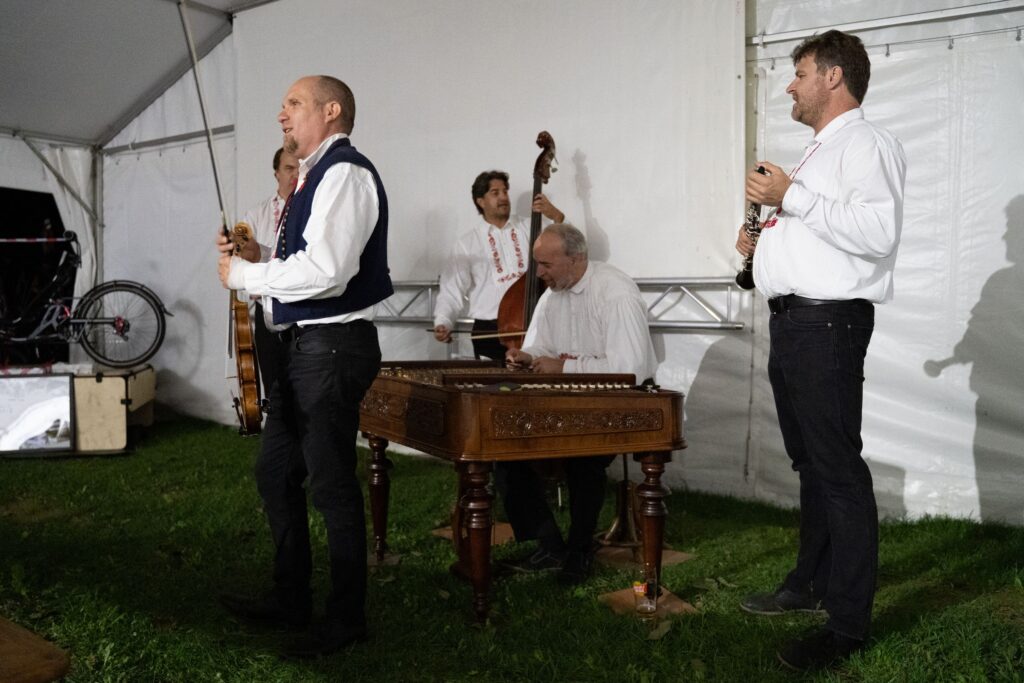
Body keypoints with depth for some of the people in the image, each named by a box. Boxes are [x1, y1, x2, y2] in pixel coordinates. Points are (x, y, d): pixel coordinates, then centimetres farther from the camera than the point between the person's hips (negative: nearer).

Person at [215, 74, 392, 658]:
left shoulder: (344, 173, -14)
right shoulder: (320, 176, 17)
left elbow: (325, 272, -25)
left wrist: (244, 274, -13)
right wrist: (258, 255, 8)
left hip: (333, 347, -10)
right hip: (305, 346, 10)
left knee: (332, 486, 0)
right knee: (276, 472, 18)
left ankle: (348, 618, 17)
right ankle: (291, 599, 33)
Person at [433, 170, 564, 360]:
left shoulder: (530, 228, 11)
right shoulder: (467, 244, 7)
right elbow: (452, 291, 4)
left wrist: (557, 217, -7)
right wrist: (443, 322, -12)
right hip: (489, 331, -1)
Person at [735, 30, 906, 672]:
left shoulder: (867, 142, -7)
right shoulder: (819, 152, 24)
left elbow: (876, 232, -23)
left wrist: (792, 198, -19)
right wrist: (764, 243, 15)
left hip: (827, 323, -10)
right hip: (791, 321, 10)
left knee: (839, 471, -7)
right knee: (810, 464, 18)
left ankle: (849, 623, -1)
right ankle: (811, 583, 31)